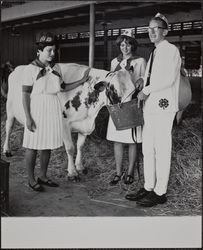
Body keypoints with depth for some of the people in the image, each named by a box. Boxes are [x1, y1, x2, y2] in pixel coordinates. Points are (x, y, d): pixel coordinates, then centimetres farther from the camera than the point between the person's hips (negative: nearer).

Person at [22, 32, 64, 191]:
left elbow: (63, 87, 16)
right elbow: (25, 94, -10)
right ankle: (31, 180, 19)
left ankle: (43, 177, 28)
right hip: (36, 110, -5)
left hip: (53, 110, 6)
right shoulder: (31, 69, -8)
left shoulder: (55, 68, 9)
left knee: (47, 145, 12)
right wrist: (28, 117, -14)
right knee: (33, 146, 3)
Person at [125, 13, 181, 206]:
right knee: (147, 149, 9)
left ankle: (160, 193, 6)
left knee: (162, 150, -3)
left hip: (163, 105, -8)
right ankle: (149, 188, 20)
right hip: (150, 106, 8)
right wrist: (142, 92, 0)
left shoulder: (171, 50, -3)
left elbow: (169, 79, -14)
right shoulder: (154, 53, 21)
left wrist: (146, 90, -9)